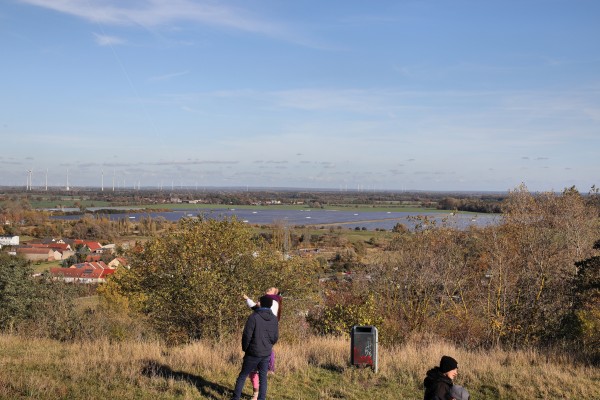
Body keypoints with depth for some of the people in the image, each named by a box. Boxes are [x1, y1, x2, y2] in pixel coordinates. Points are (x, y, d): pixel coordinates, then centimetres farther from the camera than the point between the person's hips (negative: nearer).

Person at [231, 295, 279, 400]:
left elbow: (247, 335, -14)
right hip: (266, 354, 4)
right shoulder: (274, 319, 1)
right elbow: (275, 338, 4)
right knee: (263, 378, 11)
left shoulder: (254, 317, -15)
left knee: (242, 376, 9)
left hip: (253, 353, -4)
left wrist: (245, 349, 2)